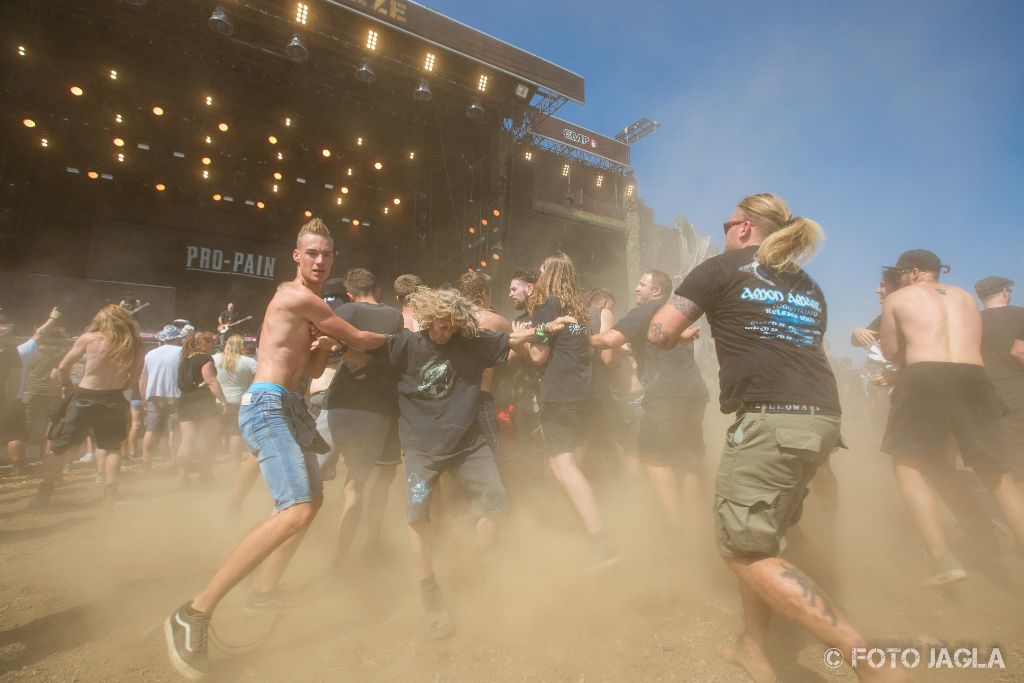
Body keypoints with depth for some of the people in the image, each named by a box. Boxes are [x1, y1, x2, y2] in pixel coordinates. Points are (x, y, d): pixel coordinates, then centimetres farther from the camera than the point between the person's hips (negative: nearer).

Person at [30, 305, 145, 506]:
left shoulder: (88, 338, -8)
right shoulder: (135, 345, -5)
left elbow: (63, 367, -2)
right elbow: (134, 378, -2)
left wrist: (66, 386, 15)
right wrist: (115, 387, 13)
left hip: (83, 397, -1)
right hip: (112, 400, 1)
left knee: (59, 446, 15)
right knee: (113, 447, 16)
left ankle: (44, 492, 20)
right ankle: (111, 492, 10)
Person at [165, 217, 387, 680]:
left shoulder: (307, 307, 18)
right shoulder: (298, 297, -12)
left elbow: (313, 371, 19)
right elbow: (359, 341, -9)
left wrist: (322, 346, 0)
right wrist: (392, 336, 9)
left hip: (287, 408, 11)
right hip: (268, 407, -11)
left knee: (312, 500, 21)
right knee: (296, 511, -24)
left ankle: (264, 591, 34)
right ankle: (194, 614, -12)